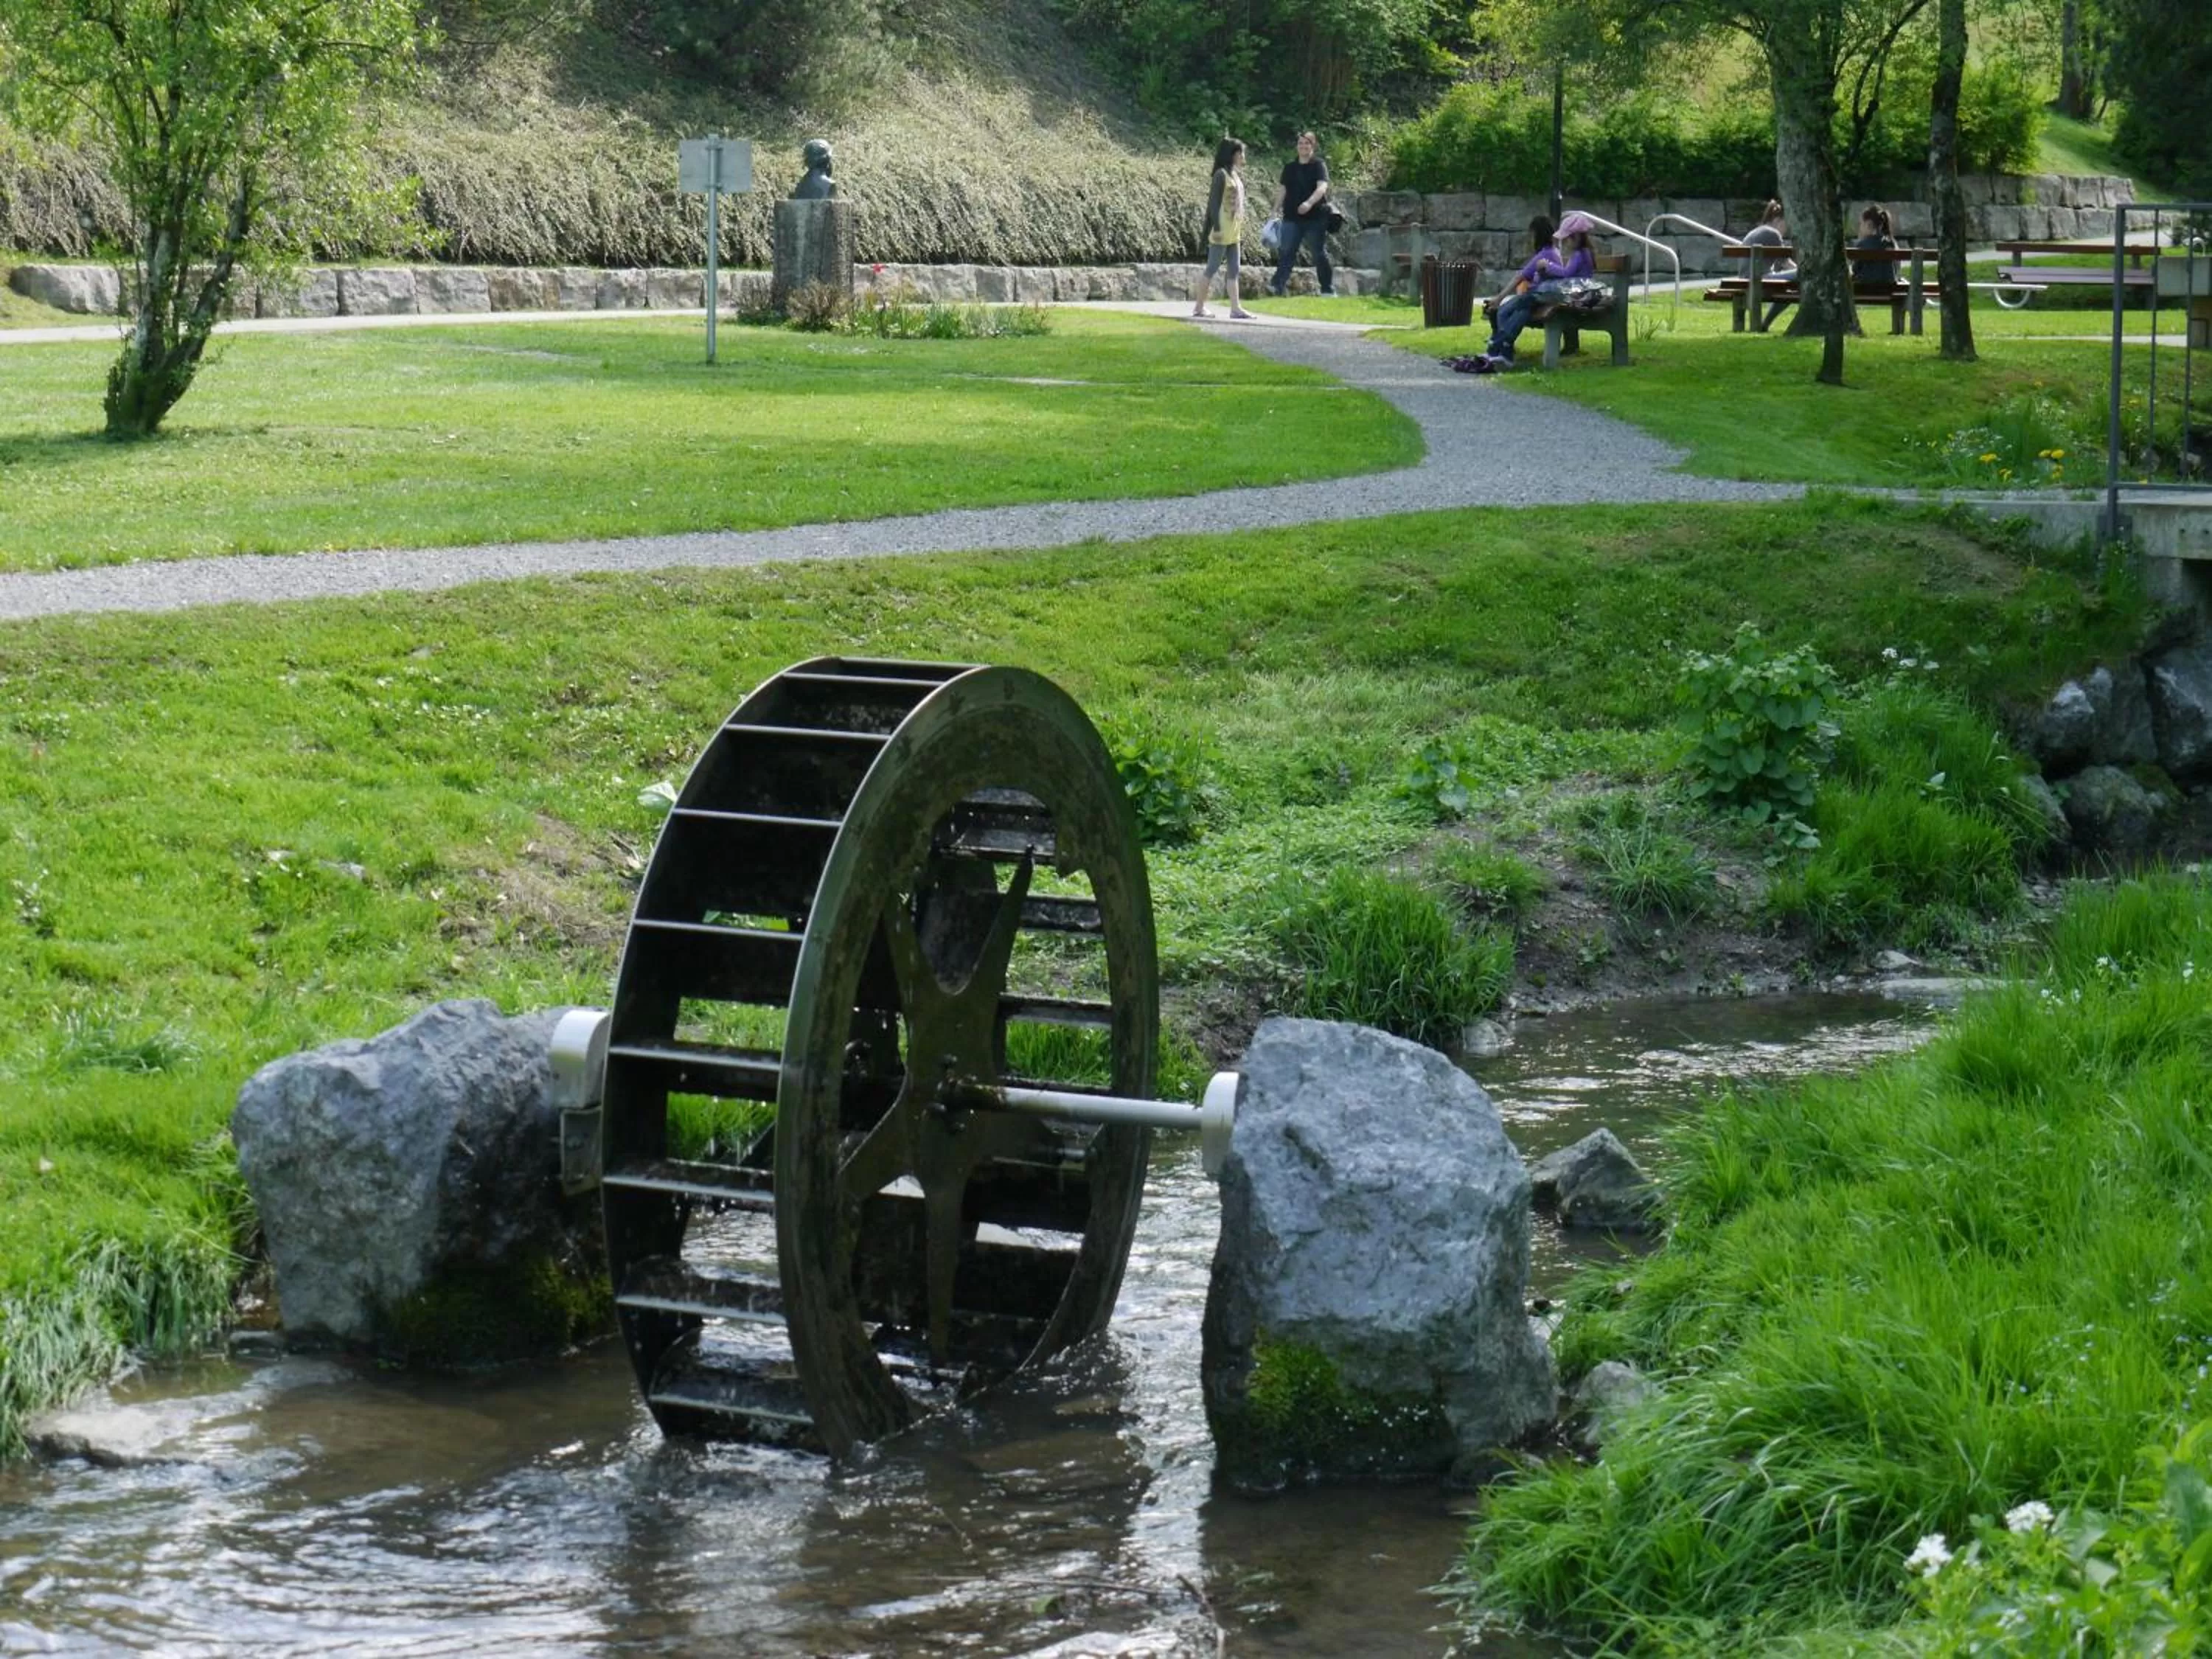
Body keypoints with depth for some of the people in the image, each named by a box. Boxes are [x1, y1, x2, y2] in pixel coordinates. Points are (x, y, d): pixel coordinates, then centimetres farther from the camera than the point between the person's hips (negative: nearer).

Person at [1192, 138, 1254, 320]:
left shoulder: (1236, 175, 13)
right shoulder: (1221, 174, -11)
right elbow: (1214, 202, -14)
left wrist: (1241, 230, 16)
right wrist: (1216, 228, -19)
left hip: (1234, 232, 8)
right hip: (1222, 231, -8)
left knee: (1233, 271, 5)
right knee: (1212, 269, -3)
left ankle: (1236, 308, 4)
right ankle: (1199, 307, 4)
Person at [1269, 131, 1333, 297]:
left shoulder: (1319, 165, -2)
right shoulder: (1289, 168, 13)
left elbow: (1322, 187, -17)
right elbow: (1283, 191, 17)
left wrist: (1310, 203, -33)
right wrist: (1276, 210, 9)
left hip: (1315, 217, -4)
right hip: (1292, 218, 4)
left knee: (1320, 253, 2)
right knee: (1286, 252, -7)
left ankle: (1328, 290, 10)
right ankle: (1278, 286, -14)